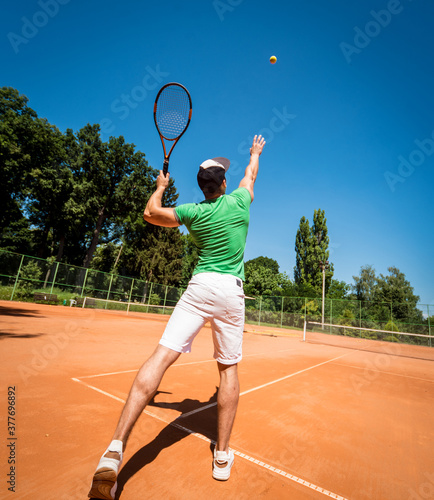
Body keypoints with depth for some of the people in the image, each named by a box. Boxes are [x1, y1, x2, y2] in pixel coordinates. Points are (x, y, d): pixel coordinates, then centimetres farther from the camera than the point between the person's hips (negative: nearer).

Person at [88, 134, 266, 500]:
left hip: (200, 285, 0)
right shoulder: (238, 201, 6)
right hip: (232, 292, 1)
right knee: (229, 368, 10)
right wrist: (255, 153, 50)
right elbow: (251, 175, 29)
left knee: (162, 356, -6)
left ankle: (117, 447, -14)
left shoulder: (193, 213, 5)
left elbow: (151, 213, 17)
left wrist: (160, 187, 34)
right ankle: (223, 455, 18)